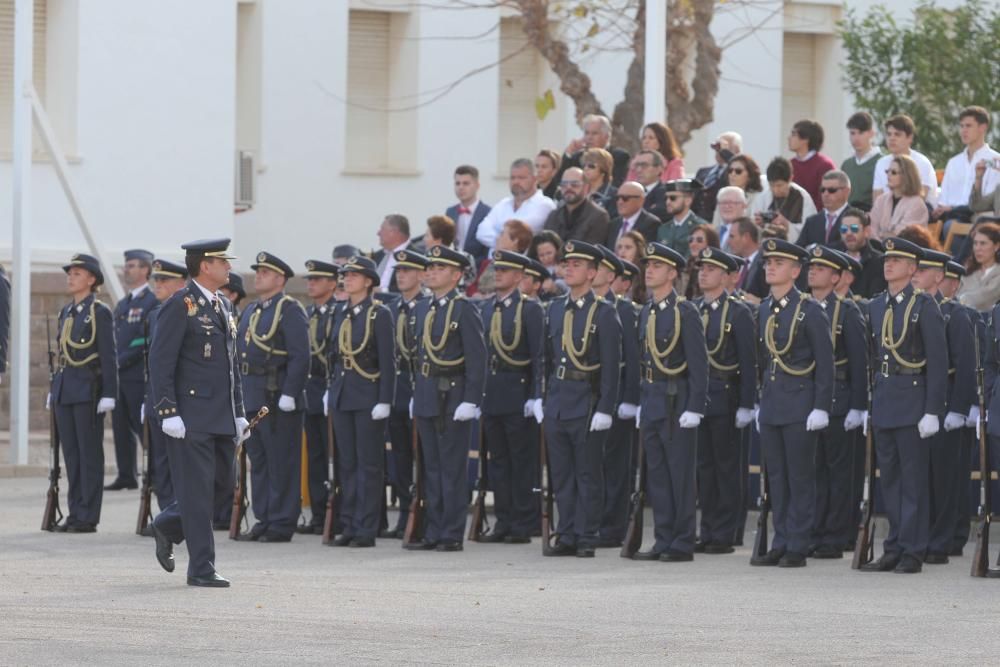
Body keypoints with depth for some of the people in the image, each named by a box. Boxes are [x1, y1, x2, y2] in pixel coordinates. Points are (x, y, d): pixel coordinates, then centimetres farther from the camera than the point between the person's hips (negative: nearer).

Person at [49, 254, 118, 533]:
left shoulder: (100, 313, -6)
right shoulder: (66, 313, 15)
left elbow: (109, 357, -9)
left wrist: (109, 394, -14)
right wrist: (53, 389, 18)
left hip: (88, 391, -7)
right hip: (65, 391, 7)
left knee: (90, 454, -4)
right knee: (71, 454, 8)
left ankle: (88, 517, -3)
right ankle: (75, 513, 12)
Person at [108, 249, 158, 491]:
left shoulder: (153, 302, -7)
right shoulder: (122, 305, 19)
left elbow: (146, 342, -14)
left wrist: (121, 361, -14)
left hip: (139, 374, -8)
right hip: (119, 376, 8)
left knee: (144, 426, -8)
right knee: (121, 427, 7)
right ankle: (126, 476, 12)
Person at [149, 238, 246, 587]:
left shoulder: (224, 306, 16)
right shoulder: (179, 306, -10)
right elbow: (160, 362, -13)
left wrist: (239, 412, 17)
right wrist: (168, 413, -18)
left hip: (222, 416, 8)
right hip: (191, 416, -8)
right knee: (198, 491, -4)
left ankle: (168, 527, 30)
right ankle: (201, 569, 1)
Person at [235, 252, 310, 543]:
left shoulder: (290, 311, -10)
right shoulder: (251, 311, 17)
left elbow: (300, 357, -16)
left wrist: (289, 395, -20)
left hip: (278, 399, -9)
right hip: (252, 397, 9)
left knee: (282, 463, -4)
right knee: (258, 461, 12)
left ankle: (282, 525, -2)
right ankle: (264, 520, 18)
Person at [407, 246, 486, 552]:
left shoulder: (465, 310, -8)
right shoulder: (423, 309, 14)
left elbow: (477, 358, -12)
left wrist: (471, 401, -17)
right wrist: (416, 394, 17)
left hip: (453, 397, -8)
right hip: (427, 398, 8)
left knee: (453, 468, -4)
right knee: (432, 467, 10)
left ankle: (452, 534, -1)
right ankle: (434, 532, 14)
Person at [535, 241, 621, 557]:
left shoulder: (604, 313, -6)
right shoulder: (555, 309, 12)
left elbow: (611, 365, -9)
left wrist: (604, 410, -14)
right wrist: (540, 397, 10)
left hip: (586, 405, -6)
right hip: (556, 404, 6)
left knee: (588, 475, 0)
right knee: (561, 475, 8)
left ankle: (587, 538, 4)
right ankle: (566, 536, 13)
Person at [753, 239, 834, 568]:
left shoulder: (809, 311, -8)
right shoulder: (764, 310, 11)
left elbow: (825, 362, -9)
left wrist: (821, 408, -13)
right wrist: (760, 402, 16)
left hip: (799, 406, -6)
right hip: (771, 405, 6)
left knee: (800, 478, -2)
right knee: (776, 478, 8)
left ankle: (797, 547, 1)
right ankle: (780, 544, 13)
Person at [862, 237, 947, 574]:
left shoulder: (924, 306, -7)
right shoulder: (875, 308, 12)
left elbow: (938, 360, -9)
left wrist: (932, 410, -14)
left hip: (913, 401, -6)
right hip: (883, 401, 6)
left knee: (913, 479, -3)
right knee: (889, 479, 9)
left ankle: (913, 552, 0)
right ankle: (894, 550, 14)